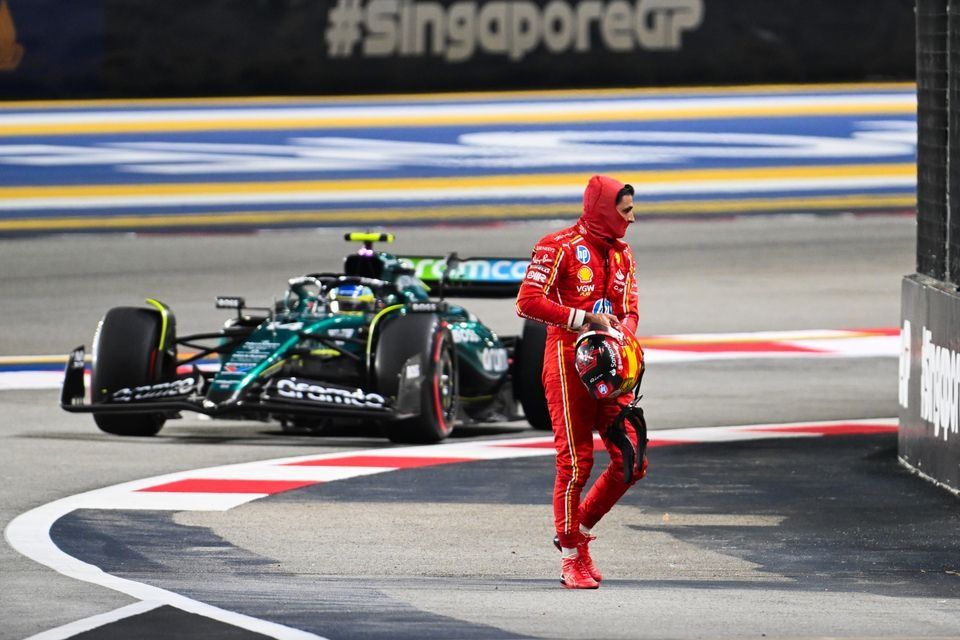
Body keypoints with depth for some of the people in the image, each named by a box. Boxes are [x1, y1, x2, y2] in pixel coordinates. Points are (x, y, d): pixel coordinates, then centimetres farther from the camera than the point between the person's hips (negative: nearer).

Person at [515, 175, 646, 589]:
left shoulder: (622, 255, 16)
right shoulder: (560, 247, -7)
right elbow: (528, 303, -13)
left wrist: (622, 330, -5)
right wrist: (584, 319, -17)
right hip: (568, 361, -7)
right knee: (576, 462, -5)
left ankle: (581, 528, 19)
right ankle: (572, 559, 4)